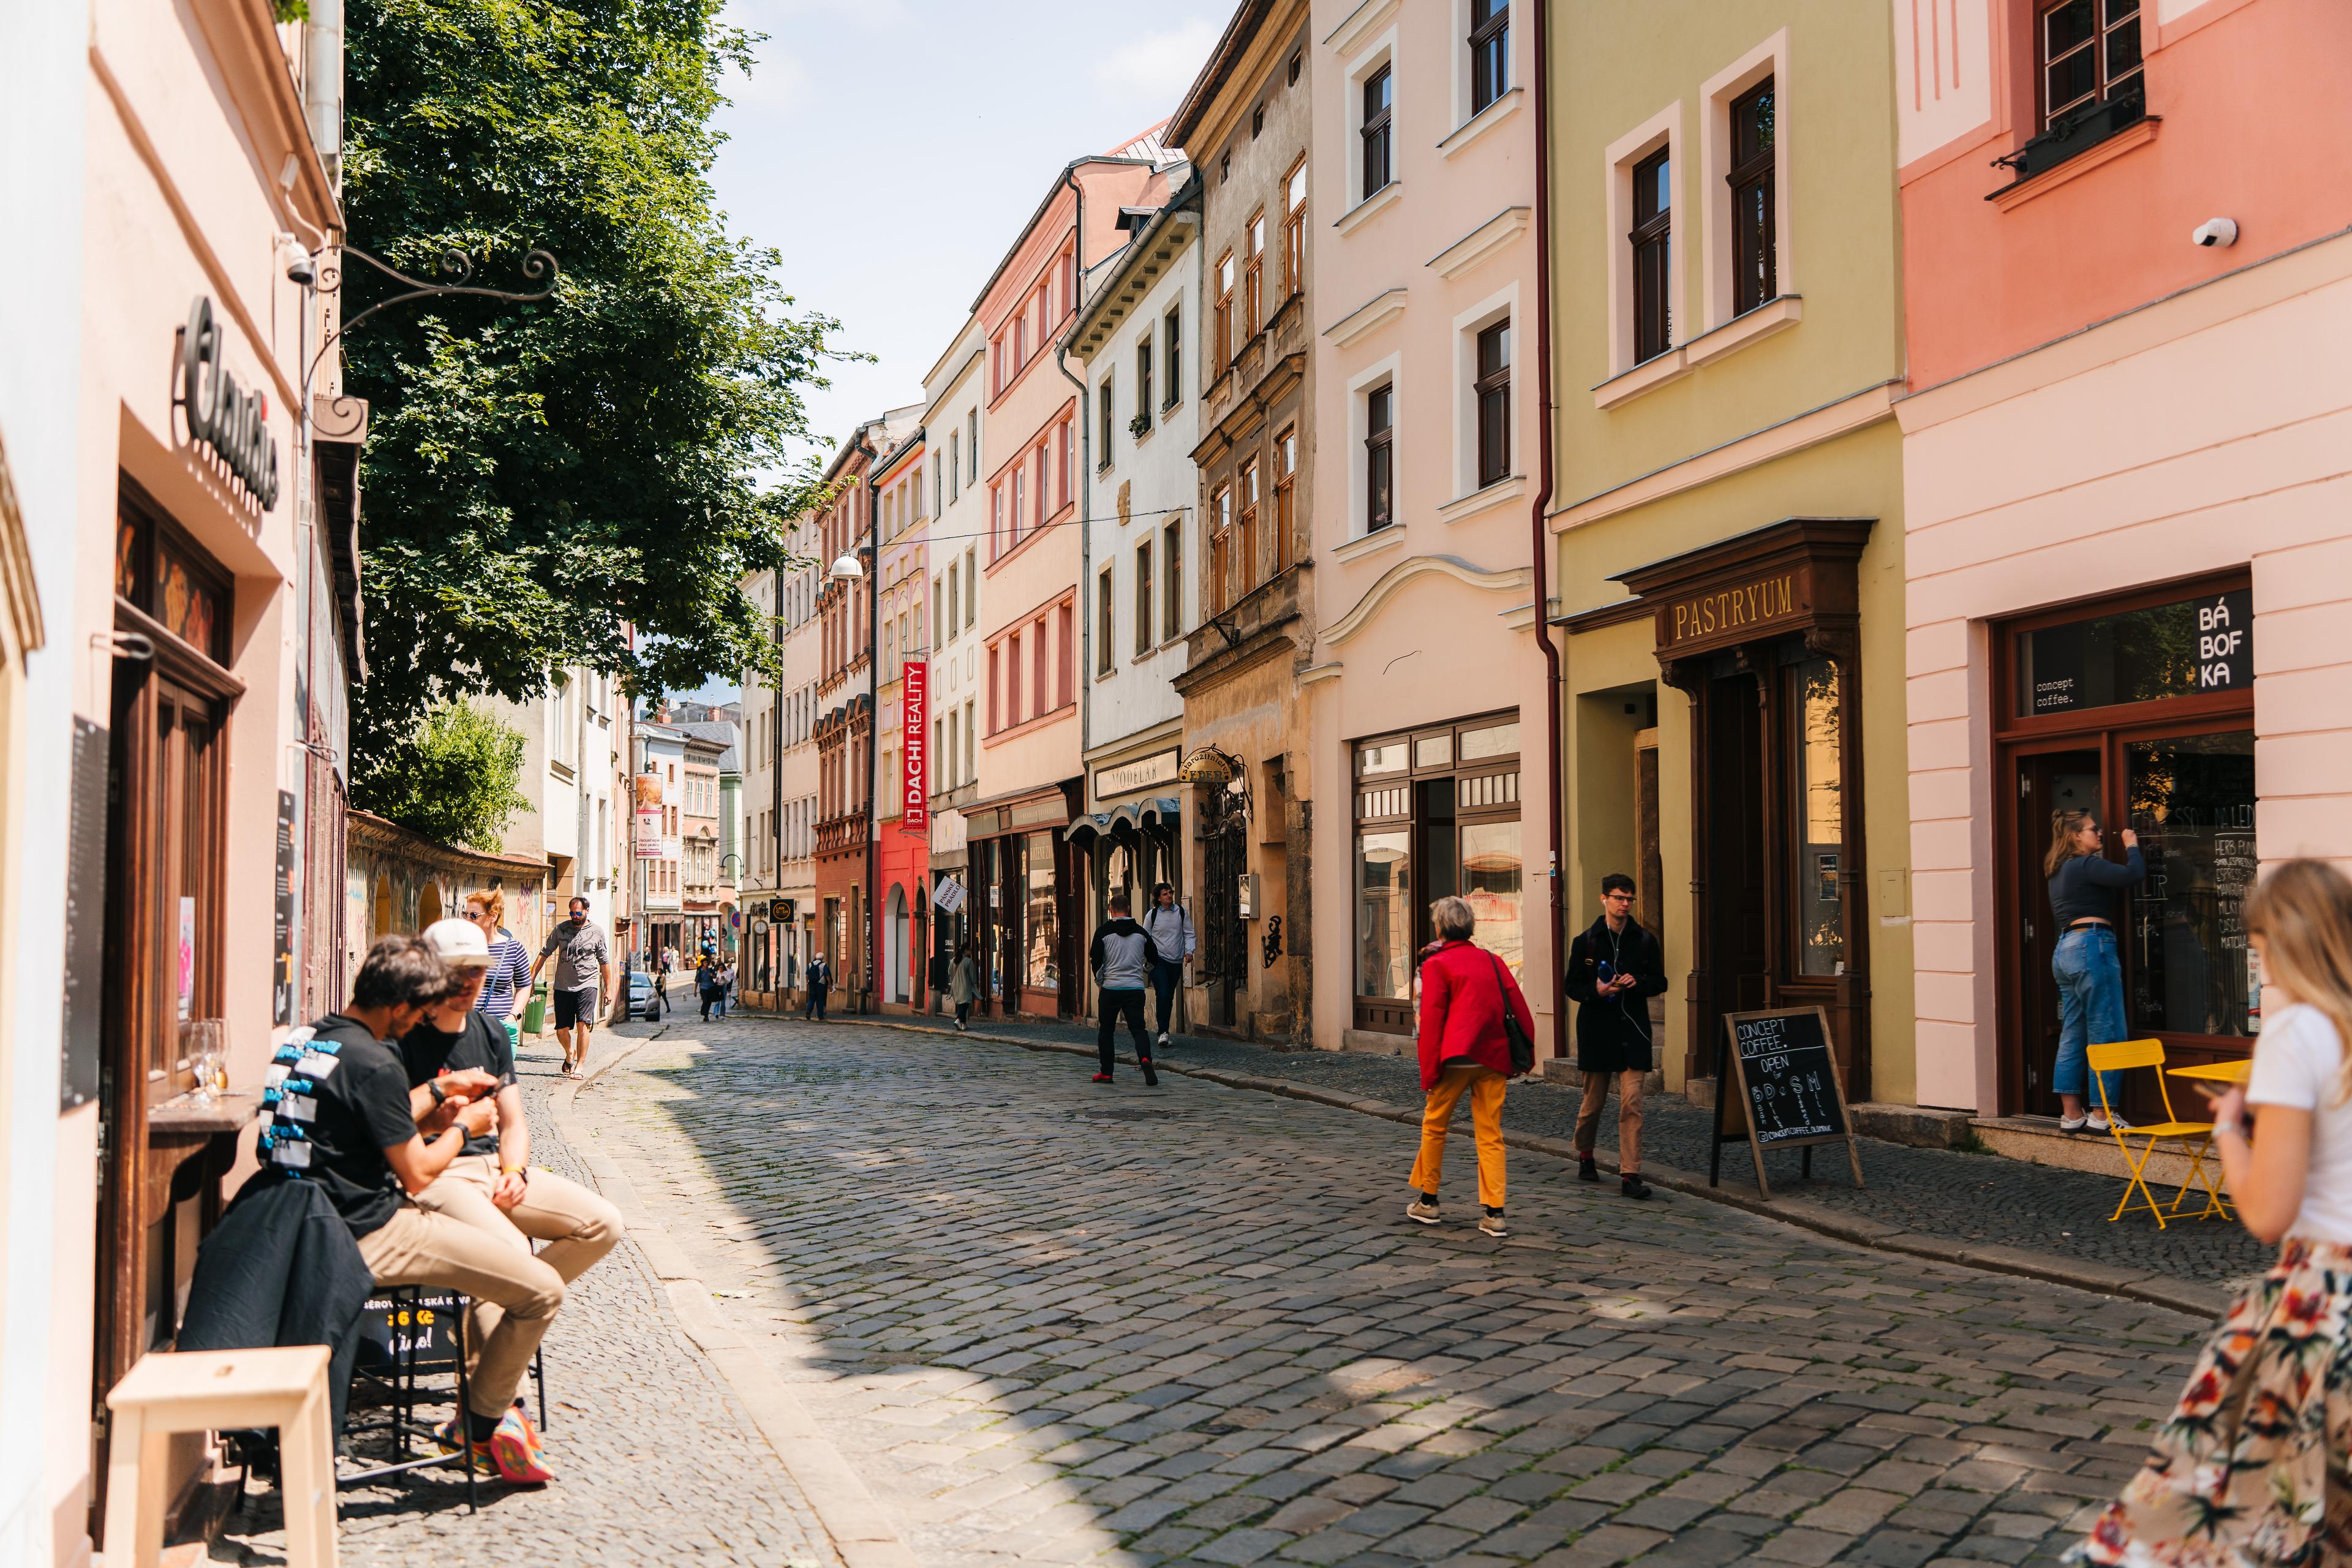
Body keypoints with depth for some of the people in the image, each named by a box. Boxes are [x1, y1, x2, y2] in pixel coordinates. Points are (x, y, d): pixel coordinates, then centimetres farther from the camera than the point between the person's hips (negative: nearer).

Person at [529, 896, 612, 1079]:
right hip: (563, 986, 2)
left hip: (587, 984, -2)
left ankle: (580, 1065, -12)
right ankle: (570, 1053, 33)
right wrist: (532, 977, 1)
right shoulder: (561, 929, 4)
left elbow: (604, 961, 9)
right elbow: (545, 953, 9)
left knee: (583, 1024, -16)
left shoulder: (597, 931, 3)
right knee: (561, 1030, 3)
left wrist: (608, 988, 9)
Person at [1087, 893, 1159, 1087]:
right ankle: (1145, 1058, -25)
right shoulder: (1140, 932, 7)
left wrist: (1099, 982, 12)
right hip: (1135, 989, 2)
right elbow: (1153, 959, 17)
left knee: (1106, 1030, 12)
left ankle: (1106, 1072, 14)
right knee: (1138, 1029, 2)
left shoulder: (1104, 931, -3)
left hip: (1110, 989, -2)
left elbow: (1095, 961, -5)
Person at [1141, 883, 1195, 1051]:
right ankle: (1163, 1032, -15)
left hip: (1176, 961, 3)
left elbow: (1189, 933, 9)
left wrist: (1189, 951, -6)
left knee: (1170, 998, 9)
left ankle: (1164, 1031, 20)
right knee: (1163, 995, -16)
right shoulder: (1152, 915, -3)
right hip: (1158, 960, -3)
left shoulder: (1181, 912, 4)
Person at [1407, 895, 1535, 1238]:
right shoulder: (1492, 960, 15)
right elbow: (1520, 1010, 10)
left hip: (1456, 1056, -4)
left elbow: (1431, 1021, -6)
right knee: (1490, 1135, 7)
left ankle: (1428, 1202, 19)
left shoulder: (1436, 964, 0)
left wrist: (1429, 1073, -4)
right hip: (1494, 1058, 4)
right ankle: (1494, 1213, 2)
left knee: (1434, 1125, 12)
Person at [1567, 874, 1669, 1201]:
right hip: (1597, 1030, 0)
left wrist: (1637, 983, -10)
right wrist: (1596, 991, -16)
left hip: (1633, 1030, 0)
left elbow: (1660, 983, 11)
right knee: (1594, 1101, 9)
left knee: (1632, 1103, -8)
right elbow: (1573, 987, 4)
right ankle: (1585, 1155, 34)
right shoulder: (1586, 942, 2)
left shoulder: (1645, 941, 6)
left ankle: (1630, 1174, -7)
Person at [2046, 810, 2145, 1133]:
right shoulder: (2086, 865, -10)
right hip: (2092, 946, -10)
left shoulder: (2059, 871, 19)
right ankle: (2101, 1115, -3)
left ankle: (2071, 1115, 13)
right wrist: (2132, 846, 1)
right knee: (2107, 1034, -5)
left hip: (2065, 949, 10)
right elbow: (2133, 874, -18)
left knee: (2072, 1036, 11)